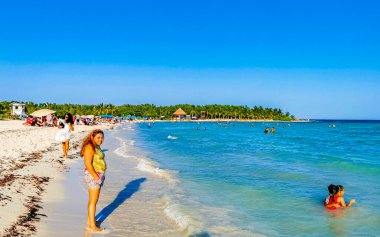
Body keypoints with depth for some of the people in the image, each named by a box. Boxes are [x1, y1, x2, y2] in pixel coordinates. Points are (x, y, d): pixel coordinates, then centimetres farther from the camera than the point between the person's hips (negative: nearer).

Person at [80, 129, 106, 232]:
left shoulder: (96, 147, 13)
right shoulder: (90, 147, -17)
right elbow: (88, 163, -23)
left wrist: (101, 176, 14)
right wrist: (96, 177, -21)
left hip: (98, 175, 10)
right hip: (93, 175, -10)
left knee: (93, 199, 17)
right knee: (93, 201, -6)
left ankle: (89, 221, 28)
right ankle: (92, 226, 0)